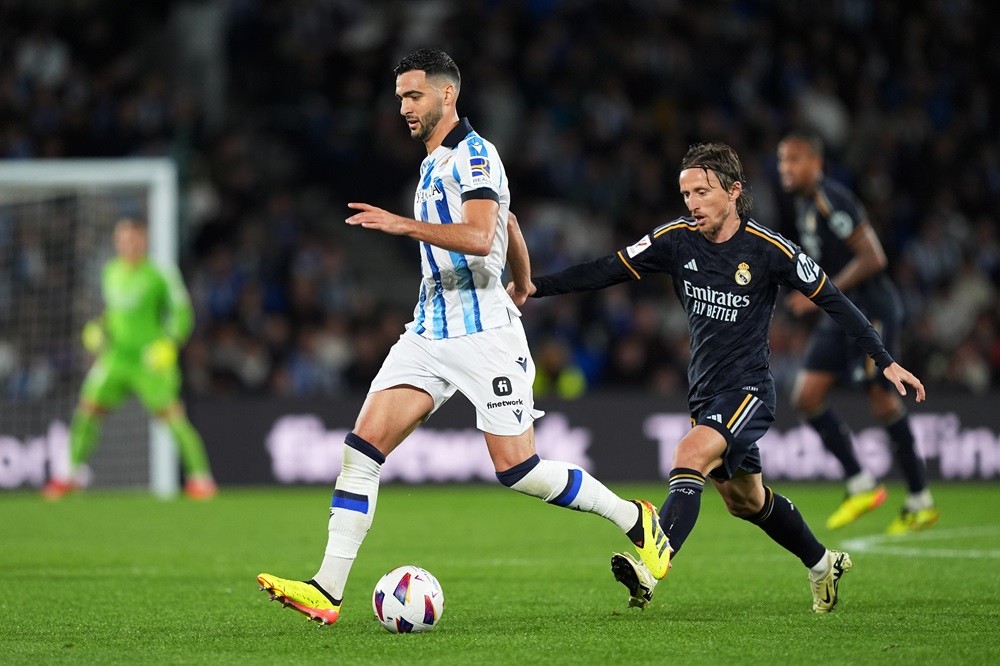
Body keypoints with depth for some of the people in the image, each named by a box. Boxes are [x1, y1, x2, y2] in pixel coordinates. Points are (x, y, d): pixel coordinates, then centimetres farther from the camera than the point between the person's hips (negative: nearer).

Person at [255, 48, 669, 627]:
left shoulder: (473, 156, -9)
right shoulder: (437, 162, 20)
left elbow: (480, 237, -26)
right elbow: (511, 227, 34)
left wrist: (403, 225, -31)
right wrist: (524, 286, 47)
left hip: (483, 334, -8)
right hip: (430, 333, 8)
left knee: (517, 469, -9)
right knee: (362, 447, -7)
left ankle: (635, 520, 13)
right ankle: (327, 593, -11)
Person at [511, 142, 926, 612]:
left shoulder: (768, 249, -13)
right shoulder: (677, 239, -3)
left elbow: (831, 300, -5)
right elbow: (607, 270, -3)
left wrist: (886, 362, -7)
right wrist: (536, 287, -15)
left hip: (748, 388, -6)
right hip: (704, 392, 6)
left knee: (690, 456, -30)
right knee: (744, 500, 19)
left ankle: (652, 568, -40)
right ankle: (822, 564, 42)